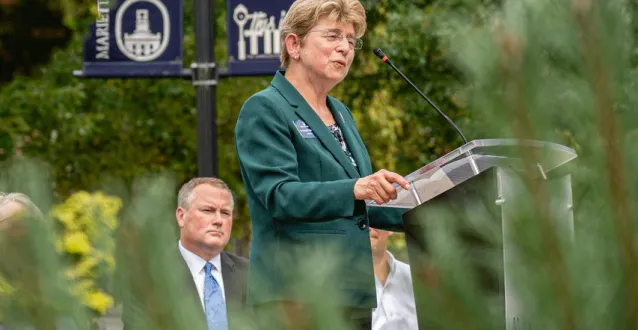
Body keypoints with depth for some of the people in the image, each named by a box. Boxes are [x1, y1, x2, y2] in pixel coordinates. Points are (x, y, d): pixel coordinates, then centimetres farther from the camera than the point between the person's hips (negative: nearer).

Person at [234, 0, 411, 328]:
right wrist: (354, 189, -31)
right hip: (297, 297, -8)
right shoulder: (264, 110, -5)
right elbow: (280, 196, -18)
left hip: (353, 296, 8)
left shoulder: (341, 114, 21)